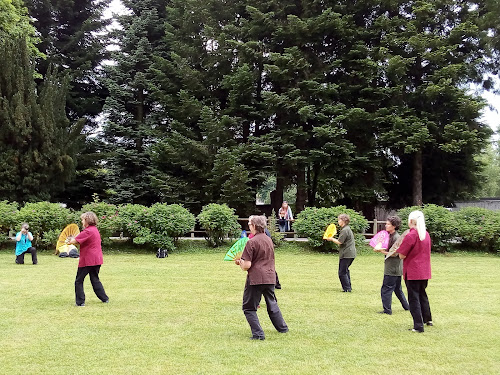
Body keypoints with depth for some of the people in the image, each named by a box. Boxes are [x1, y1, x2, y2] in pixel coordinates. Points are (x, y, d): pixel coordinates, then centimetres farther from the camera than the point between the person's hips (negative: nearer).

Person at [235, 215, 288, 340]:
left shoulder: (252, 242, -14)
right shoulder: (269, 240, 9)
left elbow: (247, 265, -18)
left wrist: (240, 262, 5)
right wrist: (243, 261, 22)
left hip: (255, 279, -7)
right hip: (270, 277, 7)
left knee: (249, 308, 6)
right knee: (272, 304, 25)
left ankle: (258, 333, 0)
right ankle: (282, 328, 34)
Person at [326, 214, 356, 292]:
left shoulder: (344, 230, -16)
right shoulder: (347, 229, 16)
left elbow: (339, 242, -17)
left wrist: (332, 239, -4)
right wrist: (333, 239, 14)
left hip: (346, 254, -11)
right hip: (351, 254, 11)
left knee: (342, 272, -4)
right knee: (345, 270, 22)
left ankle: (347, 288, -1)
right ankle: (349, 287, 28)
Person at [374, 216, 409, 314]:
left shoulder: (396, 238, -17)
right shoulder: (391, 236, 13)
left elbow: (395, 254, -21)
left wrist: (382, 251, -18)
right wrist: (381, 249, 5)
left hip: (393, 269, -10)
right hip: (396, 268, 10)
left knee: (386, 289, -5)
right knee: (397, 289, 19)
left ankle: (387, 310, 0)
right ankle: (407, 306, 28)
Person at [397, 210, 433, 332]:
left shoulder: (411, 235, -19)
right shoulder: (426, 234, 5)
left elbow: (402, 255, -15)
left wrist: (399, 249, 3)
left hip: (413, 272, -7)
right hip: (424, 271, 7)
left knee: (414, 298, 0)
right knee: (422, 295, 24)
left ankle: (418, 326, 1)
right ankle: (428, 319, 37)